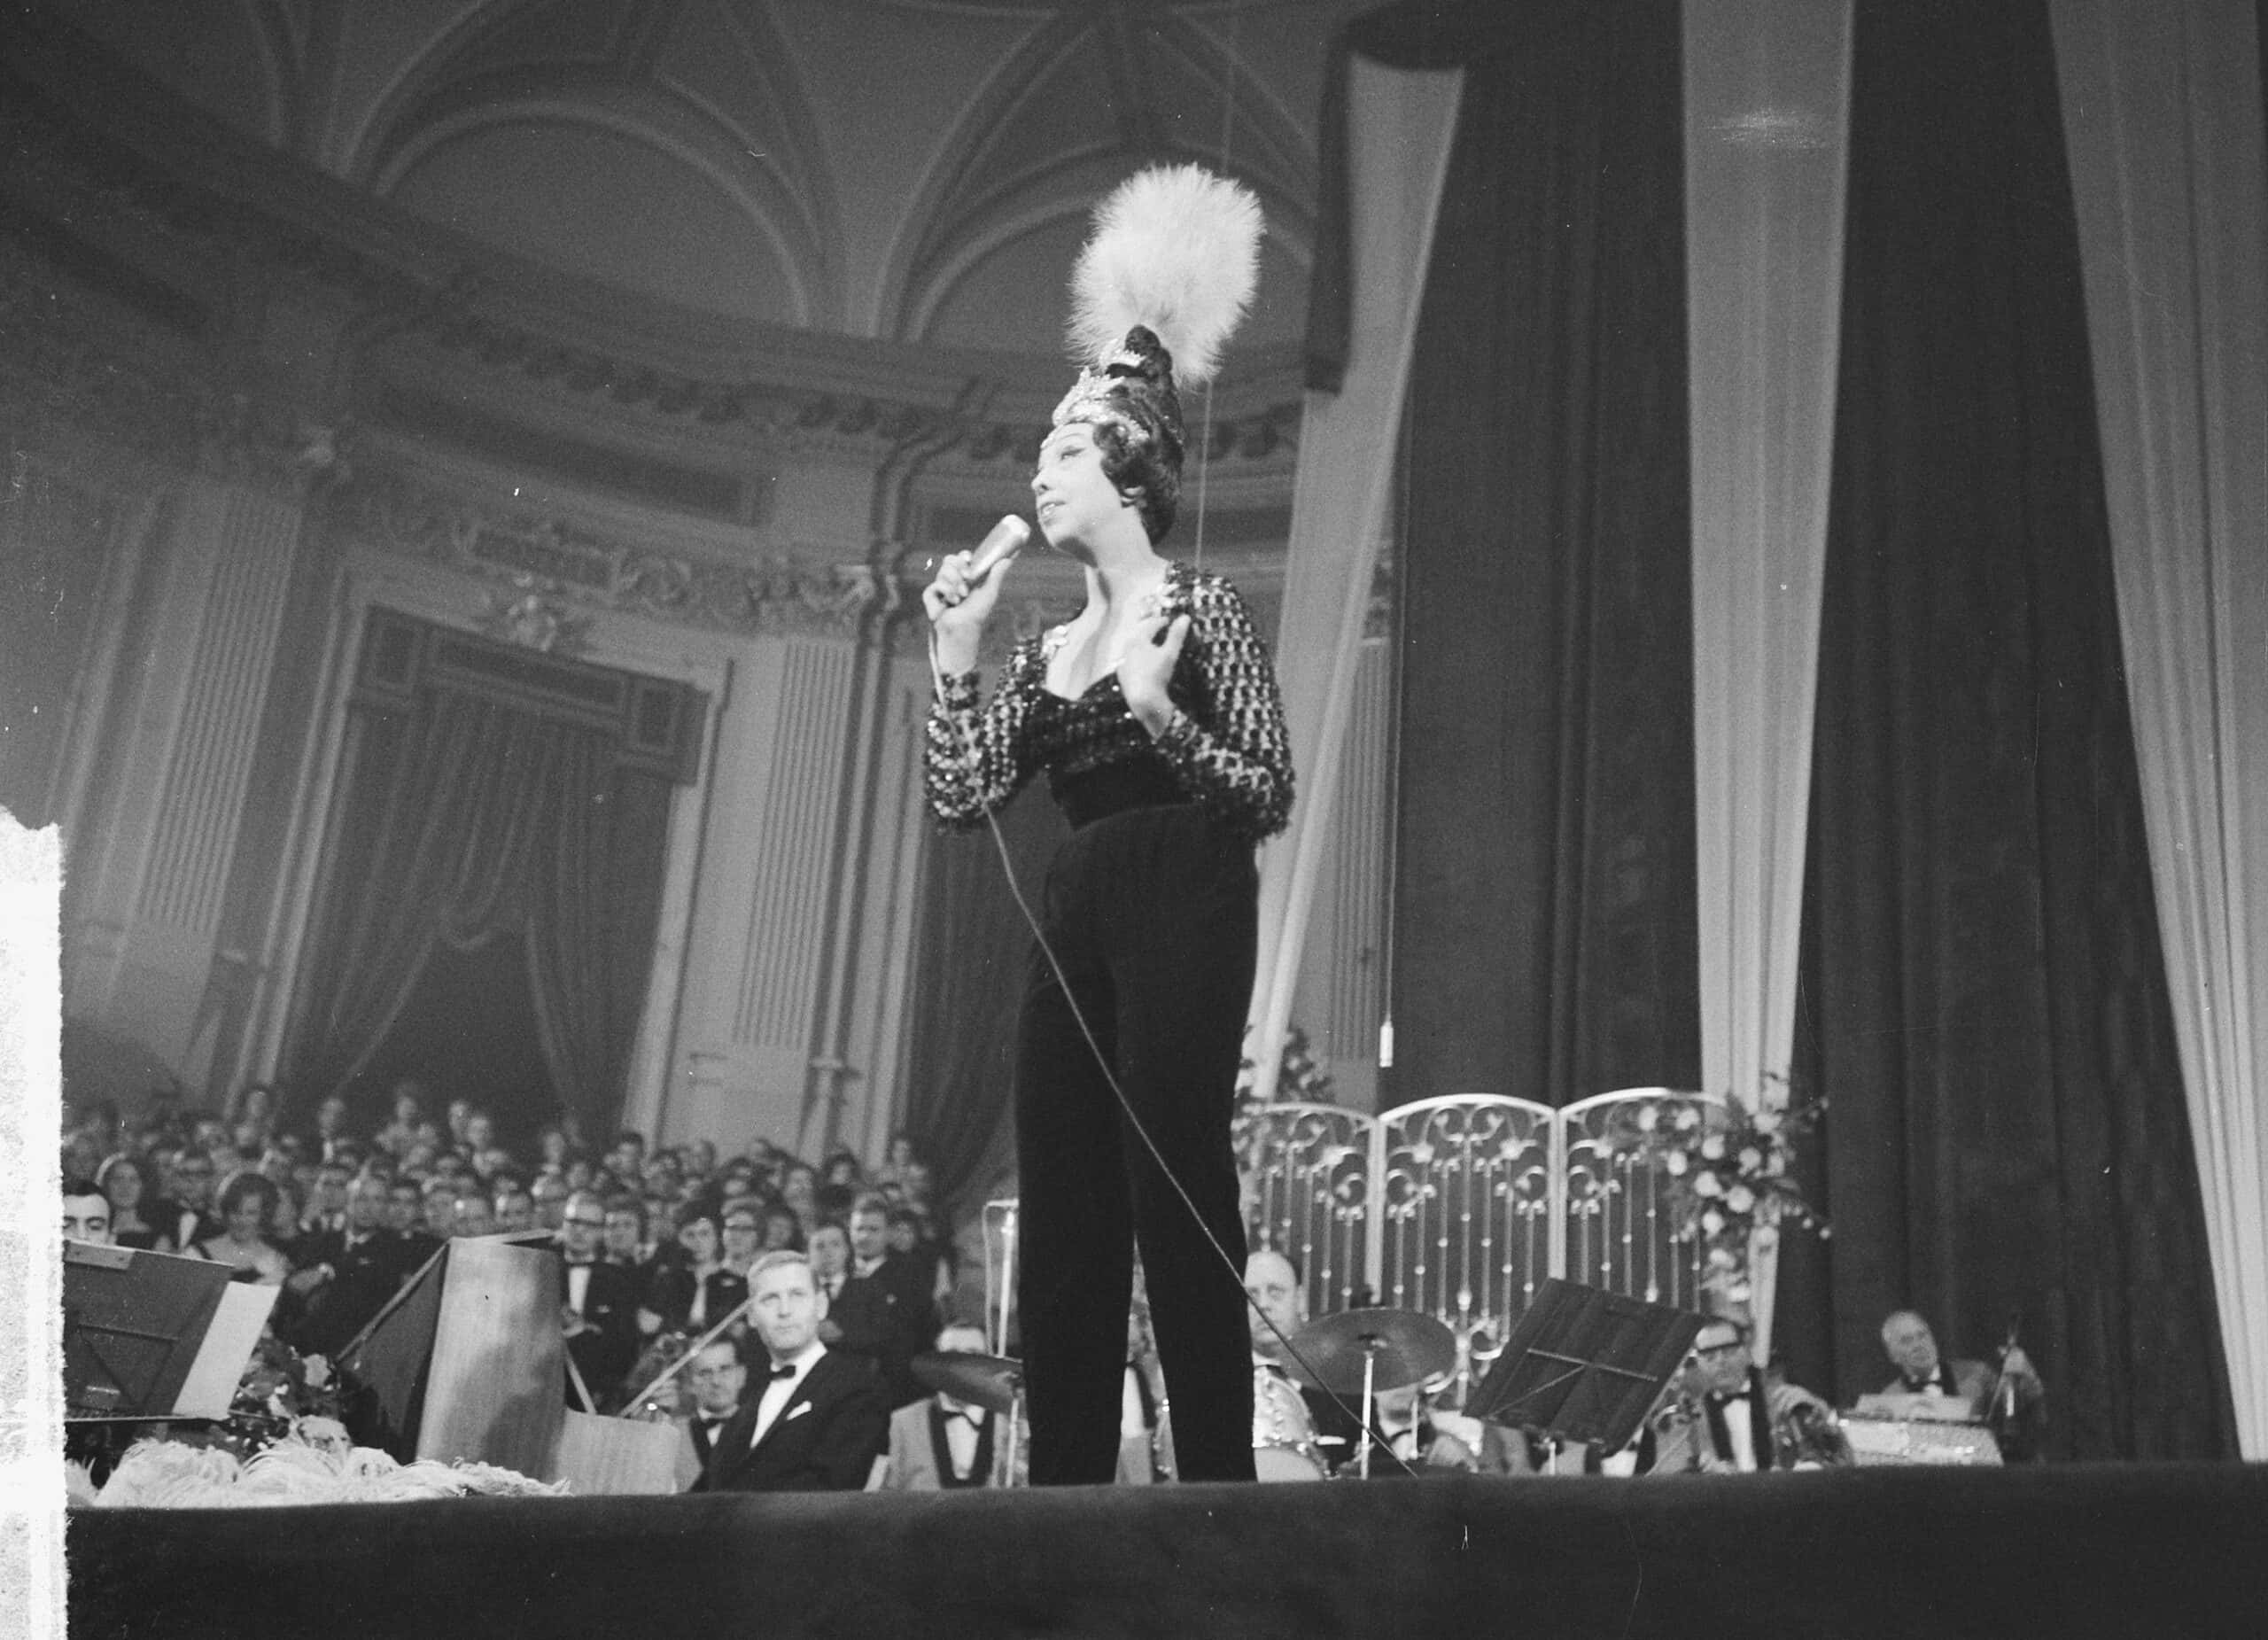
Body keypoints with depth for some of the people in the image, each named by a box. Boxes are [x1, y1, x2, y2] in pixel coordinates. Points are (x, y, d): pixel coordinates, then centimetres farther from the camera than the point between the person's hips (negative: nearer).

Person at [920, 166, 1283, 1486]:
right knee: (1061, 1222, 3)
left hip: (1184, 910, -7)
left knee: (1177, 1205, -12)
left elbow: (1274, 795, -4)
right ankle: (1067, 1485, 9)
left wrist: (1158, 712, -17)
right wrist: (958, 654, 6)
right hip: (1076, 924, 7)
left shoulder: (1203, 608, 1)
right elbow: (962, 798, 11)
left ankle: (1220, 1483, -5)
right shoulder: (1046, 651, 19)